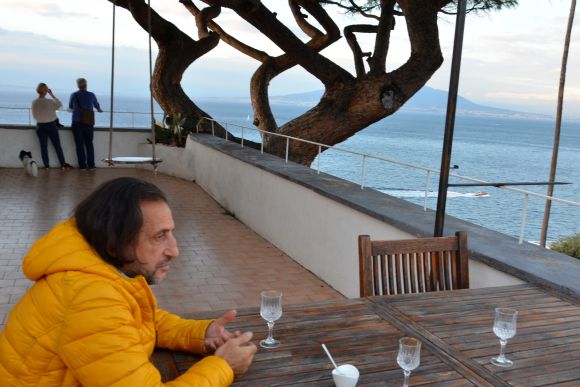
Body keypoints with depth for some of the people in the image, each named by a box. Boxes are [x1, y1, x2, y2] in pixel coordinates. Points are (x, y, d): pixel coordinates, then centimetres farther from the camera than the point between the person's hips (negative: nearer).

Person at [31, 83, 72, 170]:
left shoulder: (34, 103, -8)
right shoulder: (50, 101, -15)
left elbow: (34, 116, 1)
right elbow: (60, 104, 2)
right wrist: (52, 95, -1)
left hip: (40, 126, 2)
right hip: (51, 125, -1)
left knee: (43, 146, 7)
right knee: (57, 146, 7)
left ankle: (46, 165, 8)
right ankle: (63, 164, 10)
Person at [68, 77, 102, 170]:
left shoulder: (73, 95, 2)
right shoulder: (91, 95, 2)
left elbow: (70, 107, 20)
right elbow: (97, 105, 22)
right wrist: (99, 110, 45)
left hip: (77, 122, 0)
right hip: (88, 123, 0)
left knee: (79, 144, 5)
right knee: (89, 144, 9)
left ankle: (82, 165, 6)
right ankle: (91, 165, 7)